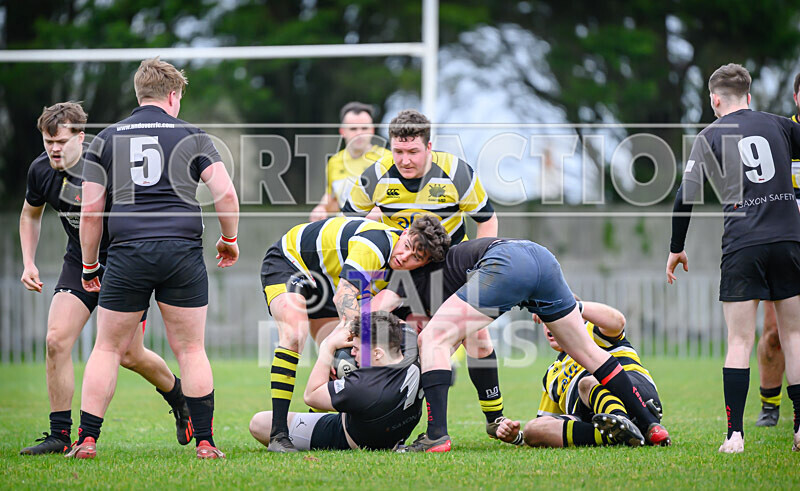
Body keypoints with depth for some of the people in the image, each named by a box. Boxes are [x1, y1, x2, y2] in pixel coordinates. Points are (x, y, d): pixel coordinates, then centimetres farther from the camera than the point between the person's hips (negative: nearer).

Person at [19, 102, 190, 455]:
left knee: (130, 355, -1)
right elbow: (30, 214, 14)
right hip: (79, 263, 4)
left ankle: (178, 396, 31)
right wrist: (29, 263, 4)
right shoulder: (41, 170, -7)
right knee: (56, 340, -13)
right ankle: (59, 436, -5)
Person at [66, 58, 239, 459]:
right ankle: (204, 442, 4)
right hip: (183, 252, 0)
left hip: (127, 253, 0)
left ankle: (87, 439, 3)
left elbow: (90, 210, 8)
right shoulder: (192, 136, 8)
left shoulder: (106, 139, 10)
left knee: (107, 348, 9)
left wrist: (89, 266, 17)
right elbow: (226, 195, 0)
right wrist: (229, 239, 17)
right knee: (191, 350, 8)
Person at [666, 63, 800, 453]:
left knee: (739, 342, -1)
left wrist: (676, 249, 9)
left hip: (742, 247, -2)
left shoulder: (709, 137, 6)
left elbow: (686, 197, 0)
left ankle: (735, 434, -8)